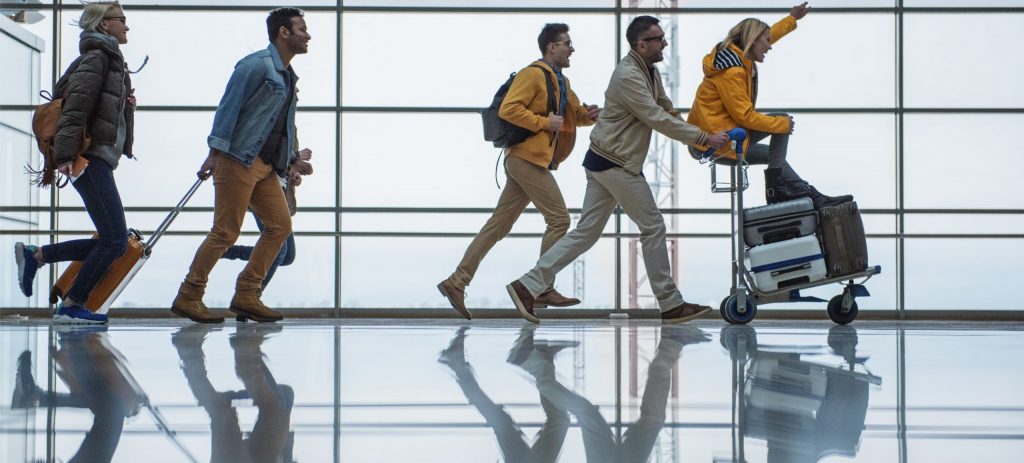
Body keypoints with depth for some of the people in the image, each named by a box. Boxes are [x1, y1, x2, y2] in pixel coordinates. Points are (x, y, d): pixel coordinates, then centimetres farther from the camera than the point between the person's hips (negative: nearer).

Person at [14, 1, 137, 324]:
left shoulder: (110, 60, 23)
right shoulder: (97, 58, -6)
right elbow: (76, 107, -16)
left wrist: (126, 105, 9)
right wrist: (66, 156, -23)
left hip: (100, 160, 10)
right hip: (90, 160, -10)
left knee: (110, 243, 7)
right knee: (114, 240, -12)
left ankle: (34, 255, 14)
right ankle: (71, 307, -4)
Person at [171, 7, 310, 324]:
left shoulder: (288, 76, 19)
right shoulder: (257, 65, -9)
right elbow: (229, 107, -13)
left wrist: (292, 160, 16)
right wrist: (215, 152, -18)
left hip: (266, 165, 9)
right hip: (238, 159, -9)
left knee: (280, 224, 3)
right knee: (226, 231, -8)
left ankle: (246, 296, 9)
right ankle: (187, 298, 2)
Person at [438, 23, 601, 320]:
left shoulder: (561, 82, 21)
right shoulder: (534, 74, -10)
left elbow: (576, 114, 28)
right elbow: (507, 109, -19)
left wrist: (589, 115, 5)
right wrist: (544, 123, -18)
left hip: (526, 162, 9)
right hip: (528, 159, -9)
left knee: (498, 225, 6)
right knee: (559, 219, -6)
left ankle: (457, 283, 6)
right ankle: (543, 289, 0)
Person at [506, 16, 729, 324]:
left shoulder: (650, 71, 12)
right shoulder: (628, 76, -18)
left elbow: (666, 108, 17)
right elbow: (657, 119, -21)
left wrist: (696, 138, 5)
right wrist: (703, 137, -19)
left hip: (605, 162, 10)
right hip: (615, 163, -10)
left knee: (586, 232, 8)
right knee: (653, 226, -1)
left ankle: (528, 286, 6)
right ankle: (670, 304, 7)